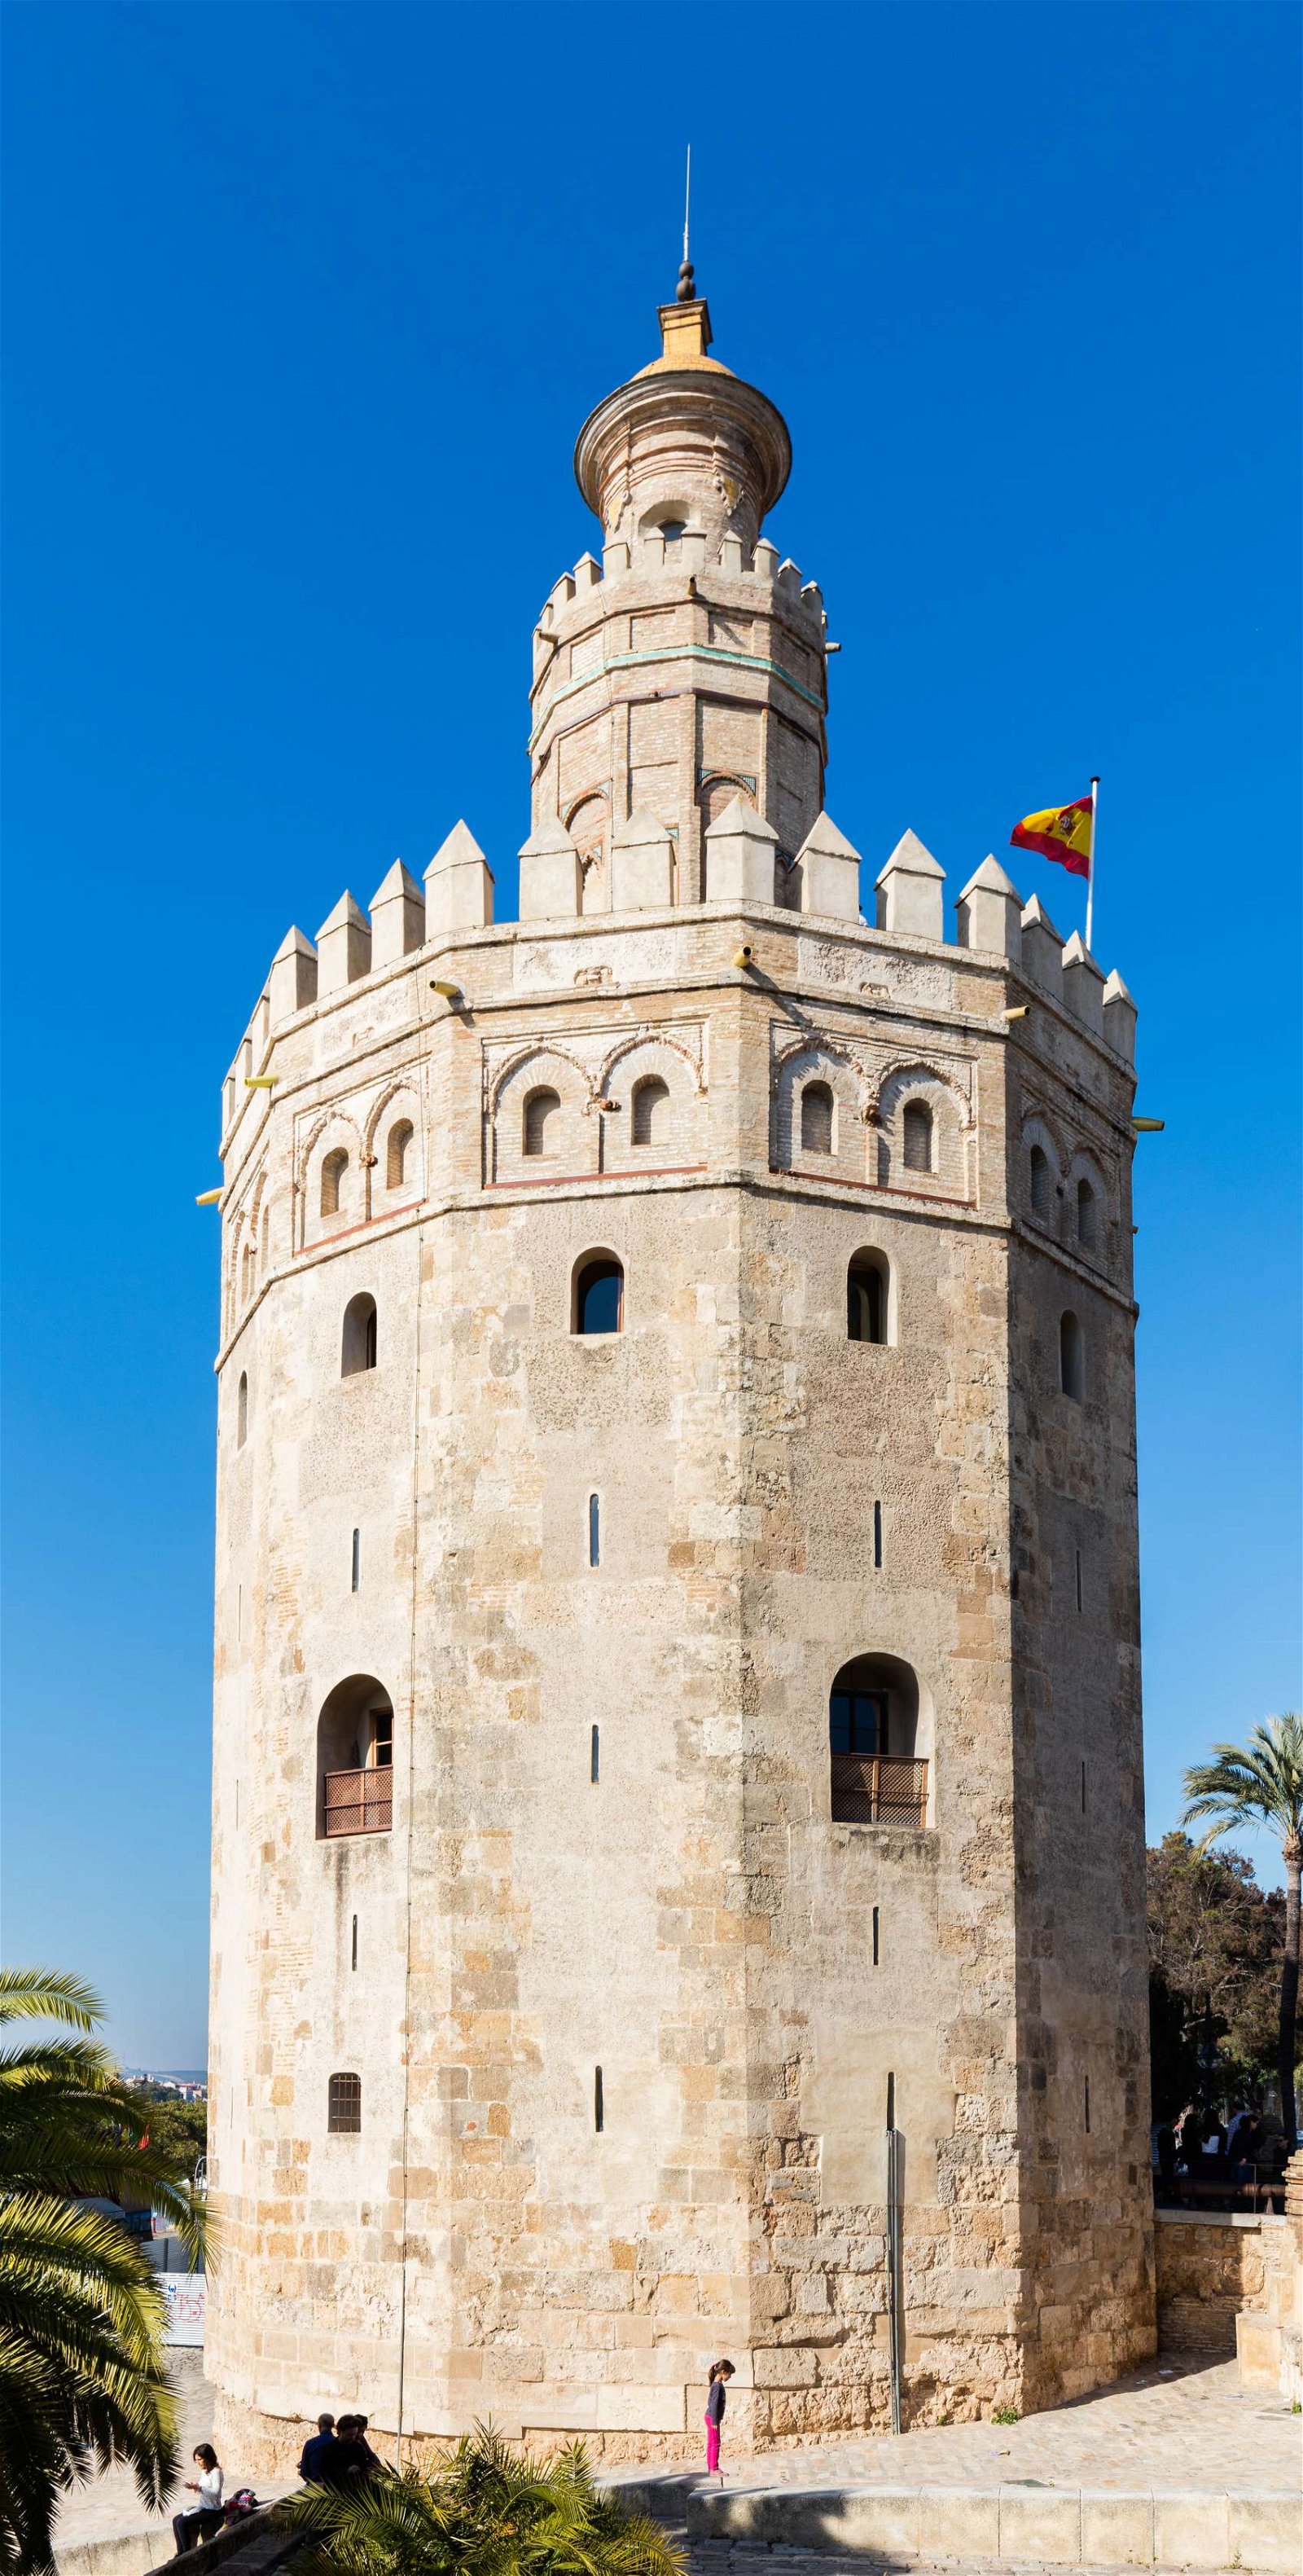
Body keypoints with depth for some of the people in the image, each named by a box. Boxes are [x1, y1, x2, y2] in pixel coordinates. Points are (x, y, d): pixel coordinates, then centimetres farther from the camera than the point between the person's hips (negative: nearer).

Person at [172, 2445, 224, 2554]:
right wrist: (194, 2486, -2)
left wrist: (198, 2488, -32)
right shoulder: (204, 2471, 10)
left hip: (212, 2511, -9)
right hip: (202, 2507, 9)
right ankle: (180, 2553, 4)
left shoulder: (216, 2472, -17)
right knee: (176, 2520, 0)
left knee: (182, 2523, -19)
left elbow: (215, 2492, -25)